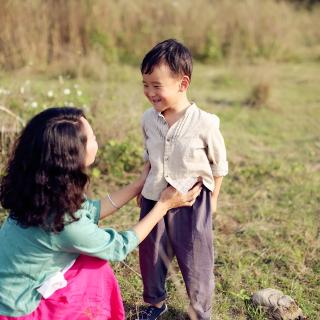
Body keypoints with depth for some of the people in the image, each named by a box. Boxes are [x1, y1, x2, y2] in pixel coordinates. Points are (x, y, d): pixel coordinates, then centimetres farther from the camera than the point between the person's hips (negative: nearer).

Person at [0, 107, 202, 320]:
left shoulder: (43, 190, -10)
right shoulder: (63, 222, -32)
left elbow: (91, 210, 7)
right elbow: (119, 248, -15)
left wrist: (139, 184, 9)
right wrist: (164, 204, -8)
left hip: (20, 289, 7)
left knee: (95, 260, 8)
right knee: (96, 270, 0)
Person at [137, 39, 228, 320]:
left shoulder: (205, 123, -19)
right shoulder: (148, 119, -6)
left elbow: (219, 165, -3)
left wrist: (212, 199, 3)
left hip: (192, 203, -4)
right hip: (154, 200, 4)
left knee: (196, 262, 9)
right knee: (150, 255, 19)